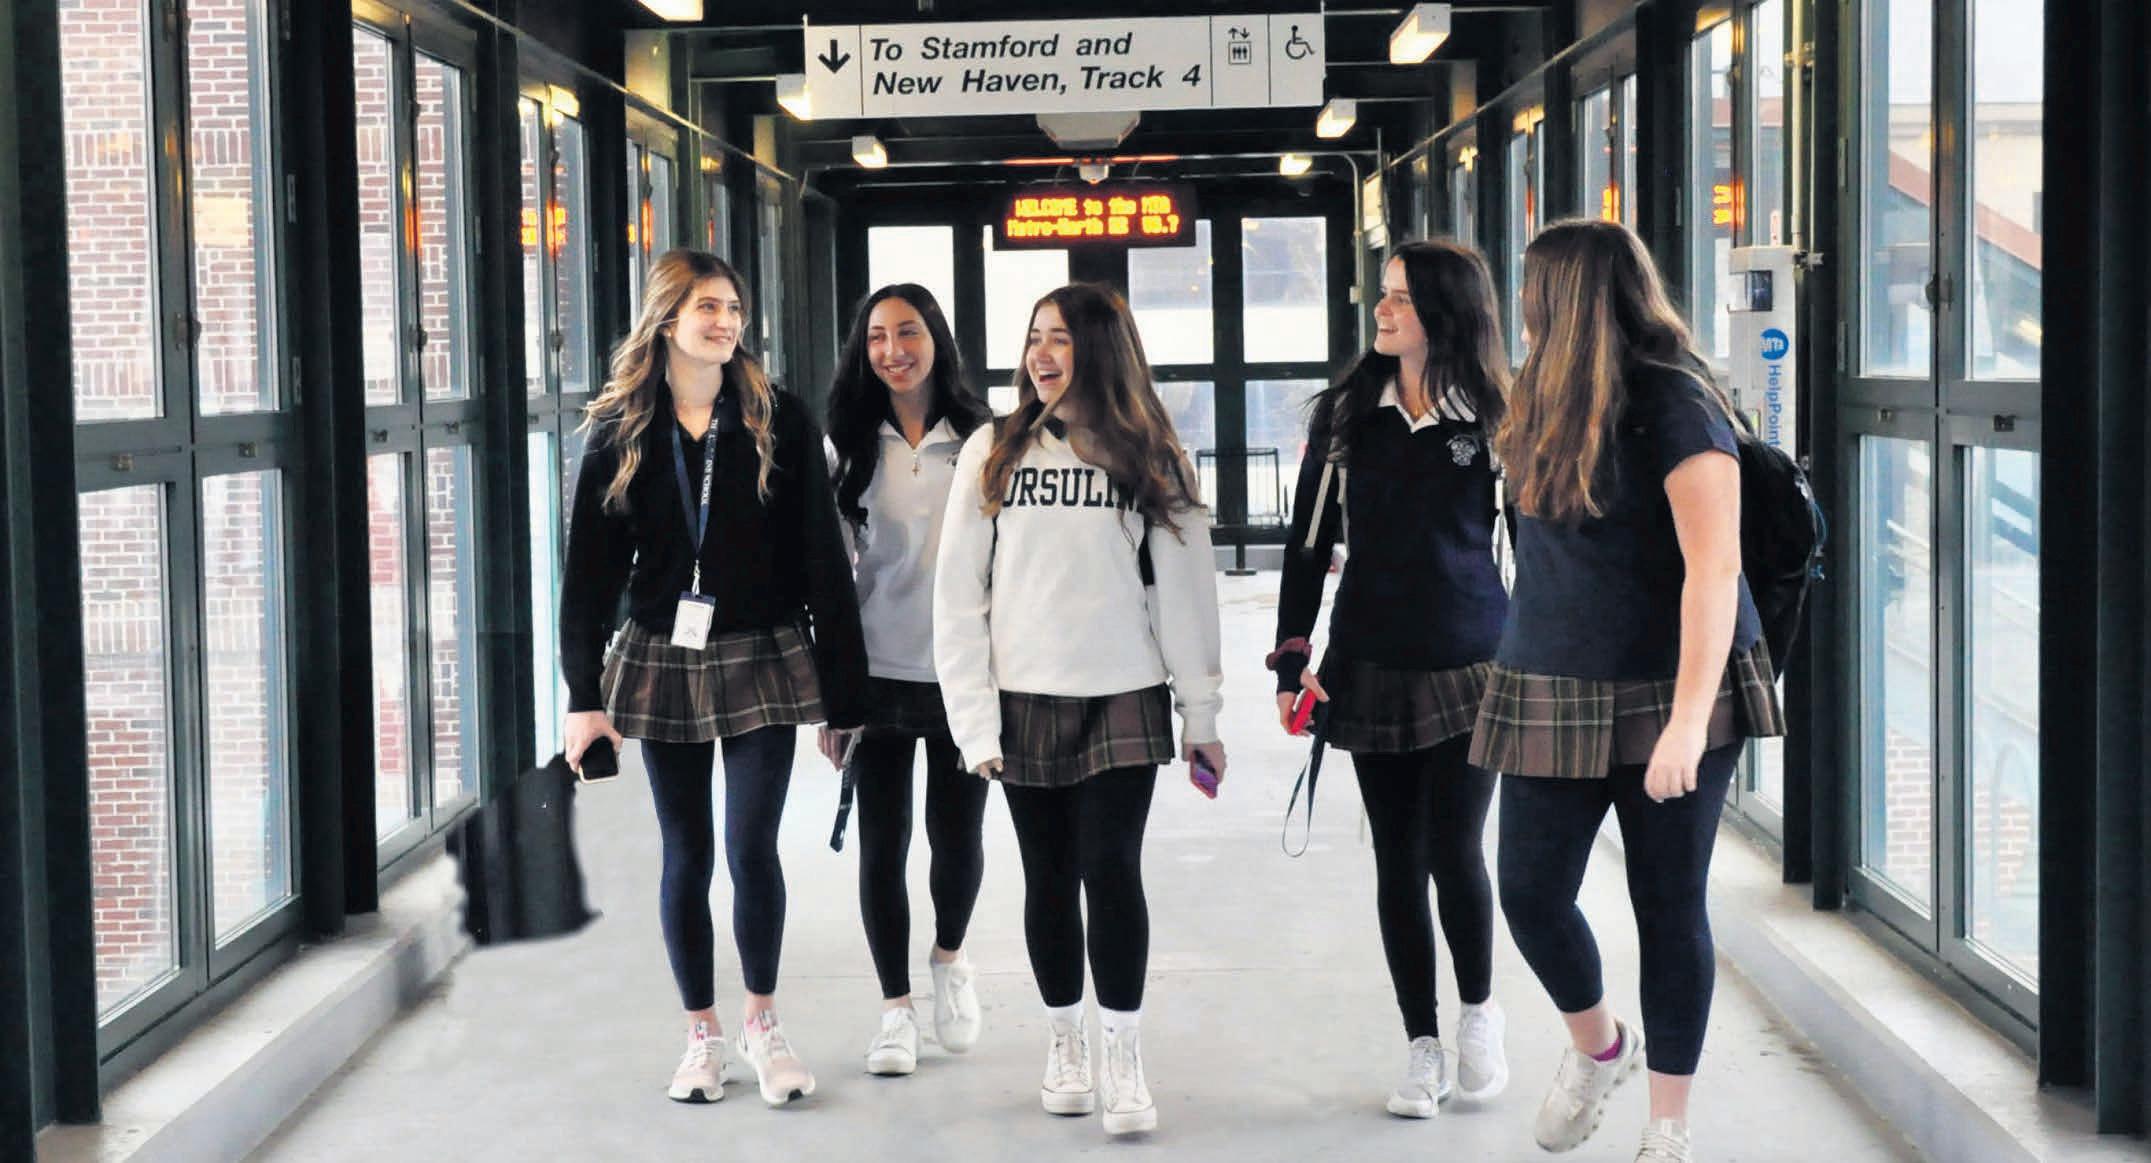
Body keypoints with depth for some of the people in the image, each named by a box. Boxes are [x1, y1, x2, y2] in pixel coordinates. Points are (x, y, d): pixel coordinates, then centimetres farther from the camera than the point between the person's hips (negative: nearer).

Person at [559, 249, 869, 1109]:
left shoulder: (778, 423, -2)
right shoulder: (620, 433, 1)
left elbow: (821, 558, -3)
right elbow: (590, 570, 0)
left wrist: (842, 691, -6)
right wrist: (585, 695, -6)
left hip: (761, 659, -1)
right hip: (662, 664, 1)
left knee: (751, 847, -5)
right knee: (687, 856, 8)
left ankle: (762, 1021, 16)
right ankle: (702, 1033, 21)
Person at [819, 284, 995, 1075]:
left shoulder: (981, 440, 1)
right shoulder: (849, 447, 4)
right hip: (876, 675, 1)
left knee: (957, 834, 5)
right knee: (882, 844, 3)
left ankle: (950, 957, 35)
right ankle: (895, 1008, 17)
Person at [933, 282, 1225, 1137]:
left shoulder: (1152, 458, 4)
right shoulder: (992, 453, 4)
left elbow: (1185, 588, 3)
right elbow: (959, 595, 2)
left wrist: (1201, 714, 1)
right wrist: (975, 719, -3)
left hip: (1124, 702, -1)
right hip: (1026, 703, 1)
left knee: (1112, 870, -8)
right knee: (1049, 877, 8)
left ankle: (1123, 1054, 2)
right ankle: (1066, 1042, 24)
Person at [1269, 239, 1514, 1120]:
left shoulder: (1493, 420, -1)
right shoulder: (1346, 414, 5)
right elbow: (1309, 540, 8)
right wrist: (1292, 658, 3)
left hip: (1470, 665, -3)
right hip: (1371, 667, 3)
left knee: (1456, 852, -8)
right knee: (1398, 860, 6)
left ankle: (1479, 1011, 19)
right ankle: (1422, 1048, 17)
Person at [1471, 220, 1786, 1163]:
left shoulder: (1674, 403, -14)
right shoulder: (1551, 407, 7)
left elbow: (1714, 569, -19)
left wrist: (1687, 721, -25)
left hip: (1667, 696, -6)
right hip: (1553, 695, 6)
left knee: (1669, 908, 4)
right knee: (1530, 893, 3)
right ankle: (1597, 1045, 32)